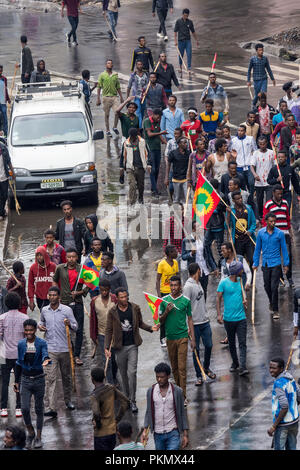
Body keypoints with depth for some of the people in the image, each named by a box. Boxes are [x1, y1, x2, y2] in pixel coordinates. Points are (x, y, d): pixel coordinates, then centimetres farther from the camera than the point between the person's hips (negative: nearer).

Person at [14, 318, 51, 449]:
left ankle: (38, 437, 17)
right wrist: (16, 381, 12)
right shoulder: (21, 344, 2)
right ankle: (30, 433, 14)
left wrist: (46, 360, -51)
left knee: (39, 409, 6)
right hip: (25, 380, 2)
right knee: (24, 409, -8)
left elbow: (45, 354, -26)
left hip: (38, 379, -2)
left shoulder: (41, 343, -7)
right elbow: (19, 363, 11)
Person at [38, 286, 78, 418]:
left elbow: (75, 327, 0)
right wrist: (39, 325, 1)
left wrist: (69, 324, -23)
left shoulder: (67, 310, -3)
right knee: (50, 378, -9)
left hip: (64, 348, 0)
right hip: (49, 349, 0)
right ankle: (51, 408, -14)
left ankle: (68, 400, 38)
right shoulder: (44, 310, 4)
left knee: (66, 376, 15)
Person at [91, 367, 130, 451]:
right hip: (113, 430, 7)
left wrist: (97, 423, -16)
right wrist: (117, 420, 6)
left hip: (101, 434, -7)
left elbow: (96, 413, -37)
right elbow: (125, 402, 4)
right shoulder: (111, 388, 0)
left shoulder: (95, 395, -20)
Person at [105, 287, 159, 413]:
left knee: (132, 373, -9)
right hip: (120, 347, 0)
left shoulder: (135, 308, 0)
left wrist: (151, 328, -6)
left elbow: (140, 323, 12)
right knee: (123, 375, 10)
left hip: (132, 346, 0)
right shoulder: (112, 312, -4)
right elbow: (109, 330, 0)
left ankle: (132, 401, -2)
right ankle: (126, 398, 26)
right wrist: (107, 347, -7)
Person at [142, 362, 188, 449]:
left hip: (173, 433, -3)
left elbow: (182, 413, 0)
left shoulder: (177, 391, -7)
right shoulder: (151, 391, -1)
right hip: (158, 433, 3)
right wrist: (145, 430, -1)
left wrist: (185, 435, -2)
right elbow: (149, 412, 8)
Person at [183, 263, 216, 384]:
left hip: (205, 321, 7)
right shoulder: (188, 286, -15)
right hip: (194, 323, -7)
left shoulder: (198, 283, 12)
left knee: (208, 346, 10)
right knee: (196, 349, 2)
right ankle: (199, 376, 10)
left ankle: (206, 368, 32)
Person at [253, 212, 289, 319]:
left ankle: (275, 310, -3)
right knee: (267, 286, 12)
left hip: (276, 263, -3)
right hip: (265, 263, 3)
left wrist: (286, 264, 3)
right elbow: (257, 249, 10)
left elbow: (284, 249, 2)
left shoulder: (279, 233, -5)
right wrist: (255, 263, 10)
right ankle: (272, 303, 38)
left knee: (274, 287, -8)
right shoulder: (260, 233, 1)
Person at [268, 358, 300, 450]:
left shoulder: (278, 384, -22)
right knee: (291, 448, 15)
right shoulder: (290, 378, 4)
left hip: (283, 423, -8)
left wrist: (274, 426, -23)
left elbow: (284, 407, -27)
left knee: (279, 449, 2)